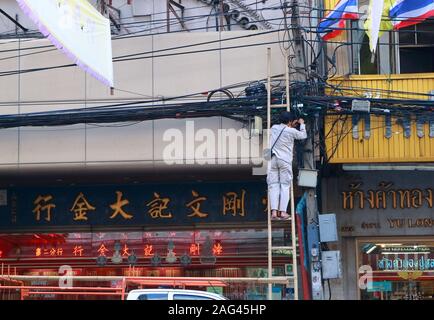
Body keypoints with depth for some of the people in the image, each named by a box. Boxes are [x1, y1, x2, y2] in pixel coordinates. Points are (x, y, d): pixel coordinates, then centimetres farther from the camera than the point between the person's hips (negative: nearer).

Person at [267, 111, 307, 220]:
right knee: (285, 186, 1)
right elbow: (303, 135, 12)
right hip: (285, 161, -4)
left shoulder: (274, 128, 8)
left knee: (273, 185, 1)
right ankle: (283, 211, -6)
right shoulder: (291, 131, -5)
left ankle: (274, 211, -10)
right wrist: (302, 124, 26)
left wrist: (292, 125, 33)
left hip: (273, 159, 4)